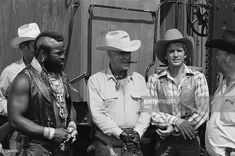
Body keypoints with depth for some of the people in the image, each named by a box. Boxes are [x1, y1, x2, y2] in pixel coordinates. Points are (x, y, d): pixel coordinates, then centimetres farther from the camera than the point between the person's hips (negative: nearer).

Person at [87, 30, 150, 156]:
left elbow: (146, 111, 8)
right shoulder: (95, 80, -1)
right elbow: (97, 114, -8)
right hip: (106, 145, -3)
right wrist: (120, 133, -14)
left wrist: (137, 132, -8)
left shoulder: (139, 79, 11)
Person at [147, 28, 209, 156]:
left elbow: (203, 113, -6)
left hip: (189, 141, 0)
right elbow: (151, 113, -4)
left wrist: (173, 129, -11)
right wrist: (176, 120, -17)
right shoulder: (155, 79, -1)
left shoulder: (198, 77, -2)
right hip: (165, 143, 0)